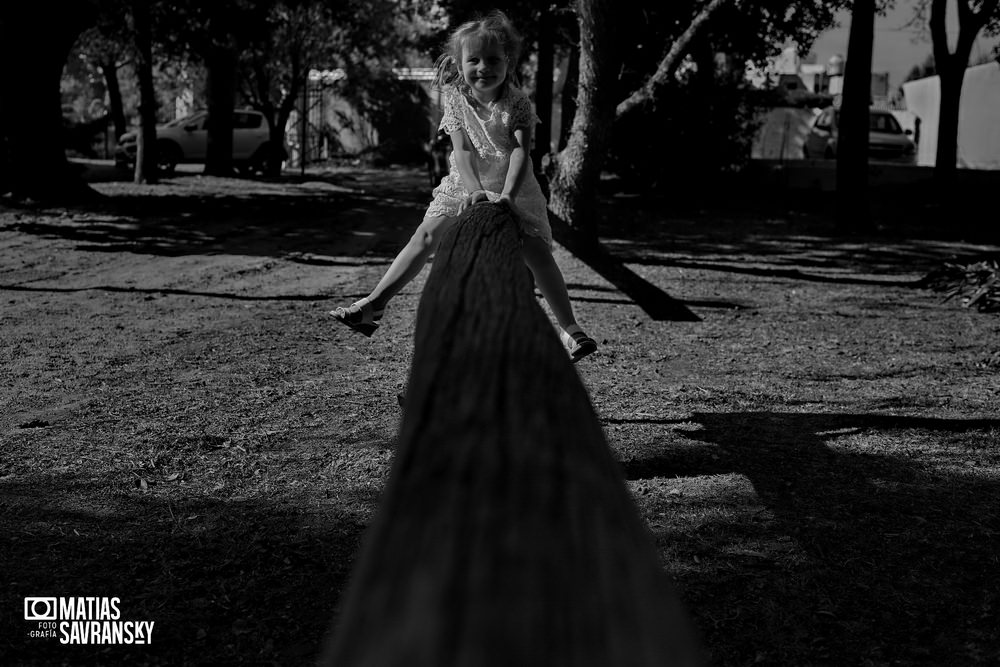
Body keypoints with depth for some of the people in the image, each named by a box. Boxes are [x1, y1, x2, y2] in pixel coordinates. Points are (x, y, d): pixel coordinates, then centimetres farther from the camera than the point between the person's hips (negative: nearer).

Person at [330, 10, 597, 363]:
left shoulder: (516, 103, -18)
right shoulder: (455, 98, -12)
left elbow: (521, 151, -30)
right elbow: (462, 151, -19)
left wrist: (507, 194, -46)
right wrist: (475, 191, -36)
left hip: (513, 189, -2)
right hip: (466, 185, 2)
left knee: (537, 251, -14)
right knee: (426, 235, -9)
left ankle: (569, 327, -6)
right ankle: (374, 303, -6)